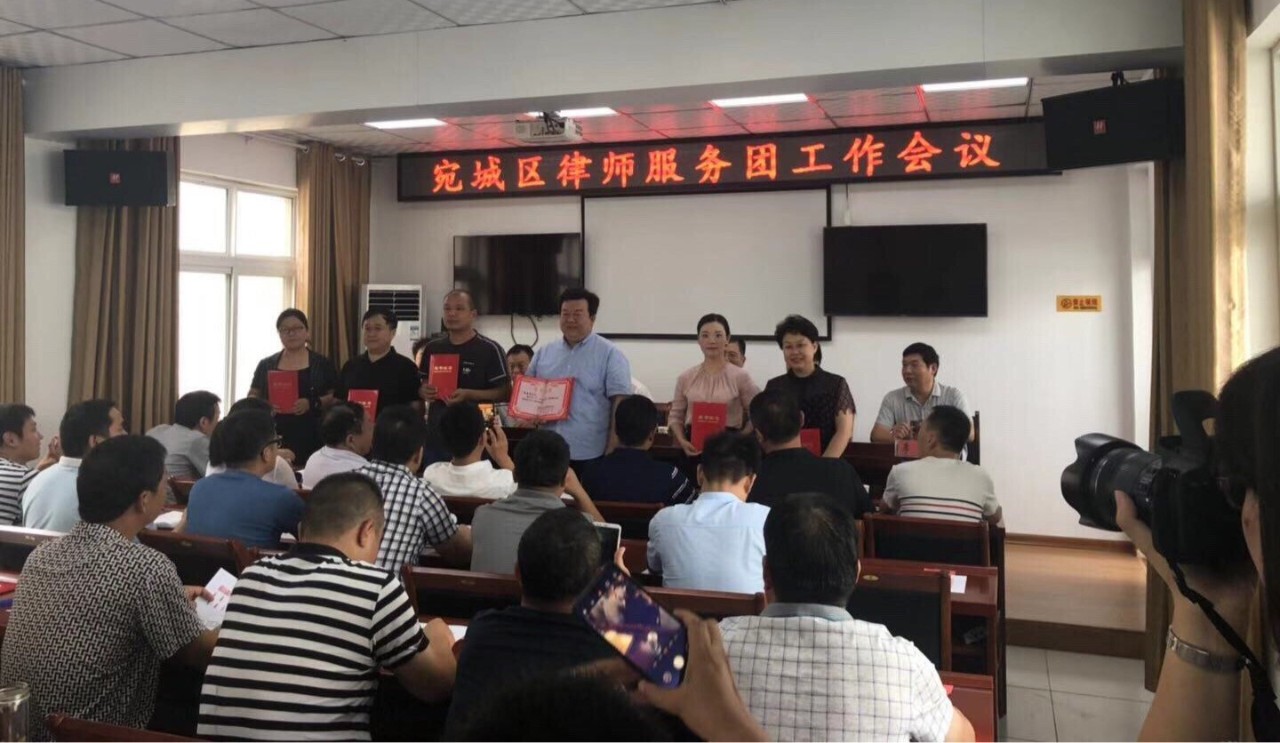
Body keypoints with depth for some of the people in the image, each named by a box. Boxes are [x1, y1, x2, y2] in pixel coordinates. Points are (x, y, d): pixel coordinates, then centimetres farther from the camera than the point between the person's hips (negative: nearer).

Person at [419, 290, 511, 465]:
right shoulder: (432, 348, 12)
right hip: (435, 437, 5)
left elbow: (505, 393, -9)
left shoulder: (489, 349, -6)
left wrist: (469, 395, -21)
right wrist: (424, 392, -2)